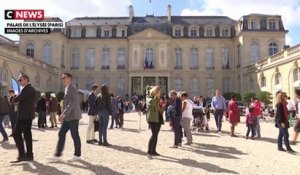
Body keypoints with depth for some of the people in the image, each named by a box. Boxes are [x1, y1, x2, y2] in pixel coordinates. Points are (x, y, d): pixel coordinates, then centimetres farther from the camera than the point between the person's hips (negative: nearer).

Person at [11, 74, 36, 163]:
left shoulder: (26, 89, -14)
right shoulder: (31, 89, 17)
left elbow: (16, 100, -18)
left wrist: (15, 99, 4)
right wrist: (19, 101, 8)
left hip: (24, 115, -10)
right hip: (28, 114, 10)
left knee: (17, 133, -8)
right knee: (27, 134, 10)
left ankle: (22, 155, -8)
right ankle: (29, 155, 13)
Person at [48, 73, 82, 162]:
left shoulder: (72, 88, -12)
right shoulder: (67, 88, 17)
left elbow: (72, 103, -21)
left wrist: (63, 114, -23)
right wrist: (64, 115, 18)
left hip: (73, 116, -9)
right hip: (68, 117, 9)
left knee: (75, 135, 0)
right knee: (61, 134, 7)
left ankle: (77, 155, 12)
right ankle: (58, 155, 12)